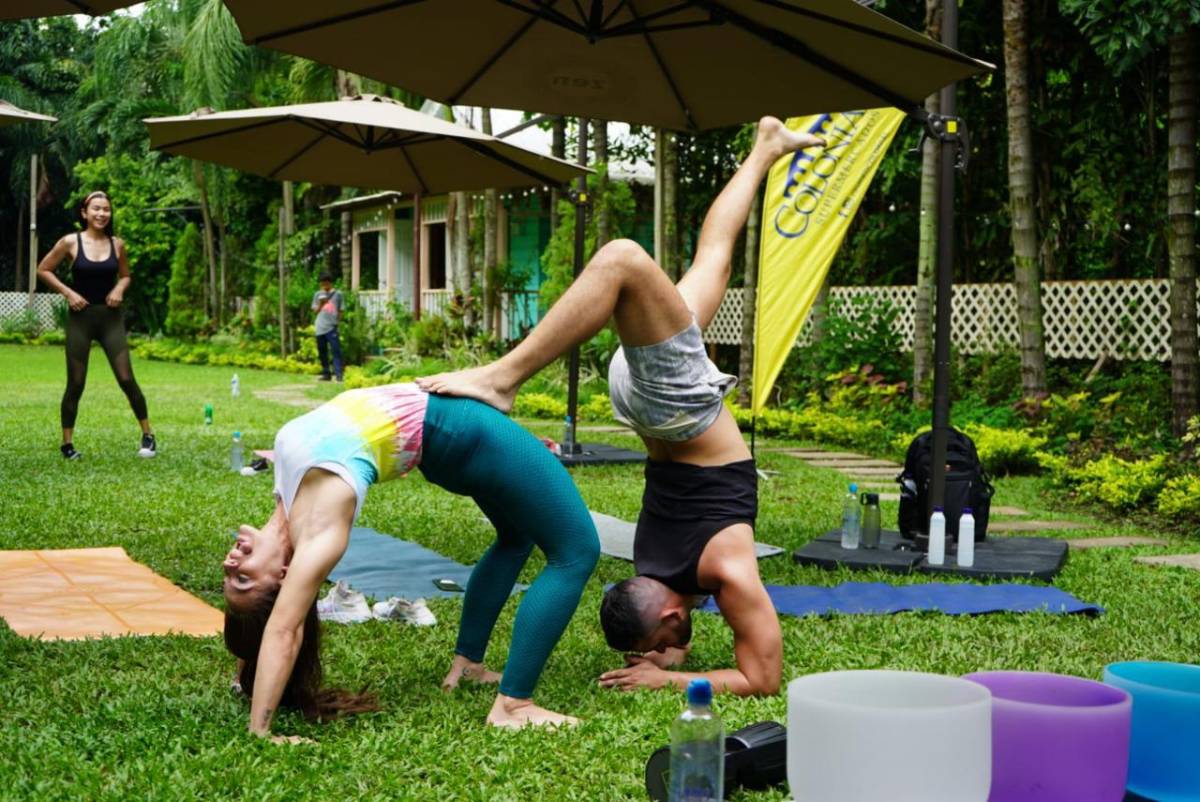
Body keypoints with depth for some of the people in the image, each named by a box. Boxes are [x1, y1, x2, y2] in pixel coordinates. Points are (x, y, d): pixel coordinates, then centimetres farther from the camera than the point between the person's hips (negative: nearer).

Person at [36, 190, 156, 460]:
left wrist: (120, 289, -5)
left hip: (111, 317, 1)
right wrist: (67, 292, -9)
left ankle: (148, 435, 7)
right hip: (80, 317, -1)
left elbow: (125, 275, 17)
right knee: (76, 384, 3)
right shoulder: (71, 242, -5)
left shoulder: (117, 244, 2)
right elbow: (43, 270, 2)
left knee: (126, 379, -4)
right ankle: (67, 443, 15)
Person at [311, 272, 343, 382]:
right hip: (320, 327, 4)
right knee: (322, 352, 9)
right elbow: (315, 310, 11)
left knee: (336, 351, -10)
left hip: (332, 327, -4)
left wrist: (338, 322, -1)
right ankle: (326, 374, 18)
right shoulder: (318, 295, 11)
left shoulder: (337, 294, 4)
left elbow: (340, 310, 7)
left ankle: (338, 374, -11)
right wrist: (320, 304, -8)